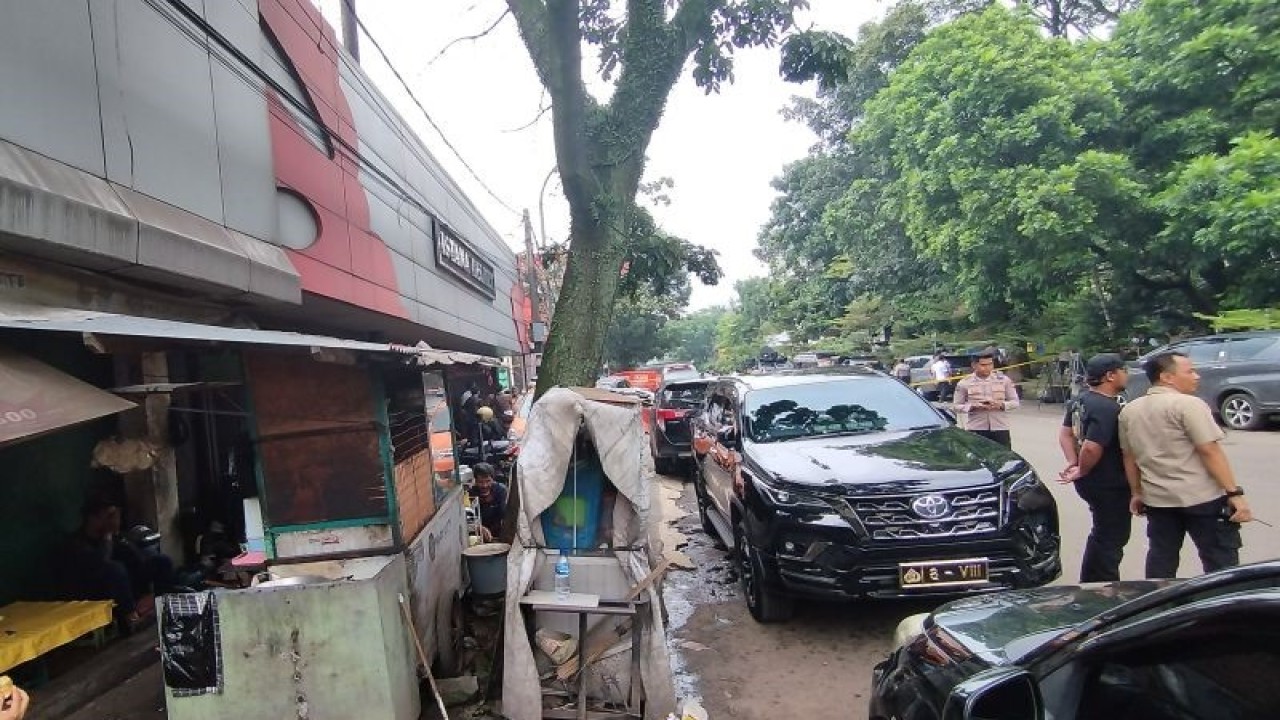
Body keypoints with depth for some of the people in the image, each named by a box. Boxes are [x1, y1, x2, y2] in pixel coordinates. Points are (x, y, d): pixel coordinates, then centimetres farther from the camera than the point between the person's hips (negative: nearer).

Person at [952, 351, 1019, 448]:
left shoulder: (1004, 380, 5)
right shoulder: (965, 383, 0)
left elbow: (1015, 402, 9)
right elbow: (956, 406, 4)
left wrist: (1001, 405, -12)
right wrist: (973, 406, -15)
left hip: (1000, 428, 2)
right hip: (975, 429, -2)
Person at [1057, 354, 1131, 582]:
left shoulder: (1081, 400, 6)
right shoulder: (1108, 408, -24)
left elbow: (1065, 434, 10)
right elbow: (1091, 448, -32)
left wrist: (1073, 464, 2)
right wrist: (1082, 471, -16)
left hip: (1091, 483, 10)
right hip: (1110, 485, -10)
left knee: (1102, 533, 24)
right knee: (1112, 538, 5)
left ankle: (1089, 584, 33)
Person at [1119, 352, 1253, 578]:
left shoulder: (1128, 410, 8)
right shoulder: (1188, 404, -12)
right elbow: (1210, 452, -16)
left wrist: (1137, 493, 19)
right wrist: (1235, 493, -13)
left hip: (1157, 499, 6)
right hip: (1201, 498, -6)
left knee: (1161, 559, 13)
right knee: (1220, 561, 3)